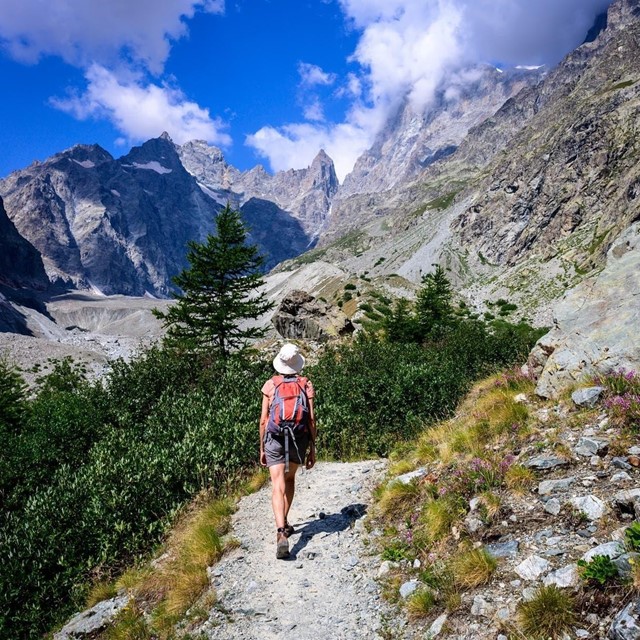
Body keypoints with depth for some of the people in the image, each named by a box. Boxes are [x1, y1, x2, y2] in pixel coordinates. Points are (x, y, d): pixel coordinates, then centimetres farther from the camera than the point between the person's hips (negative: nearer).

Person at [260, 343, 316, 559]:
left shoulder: (270, 385, 0)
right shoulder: (306, 385, 0)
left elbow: (263, 420, 0)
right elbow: (311, 419, -2)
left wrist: (262, 448, 9)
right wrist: (312, 449, 6)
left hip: (275, 440, -1)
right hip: (299, 440, 2)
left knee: (278, 487, -4)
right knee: (290, 479, 25)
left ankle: (281, 533, -19)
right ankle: (284, 523, 32)